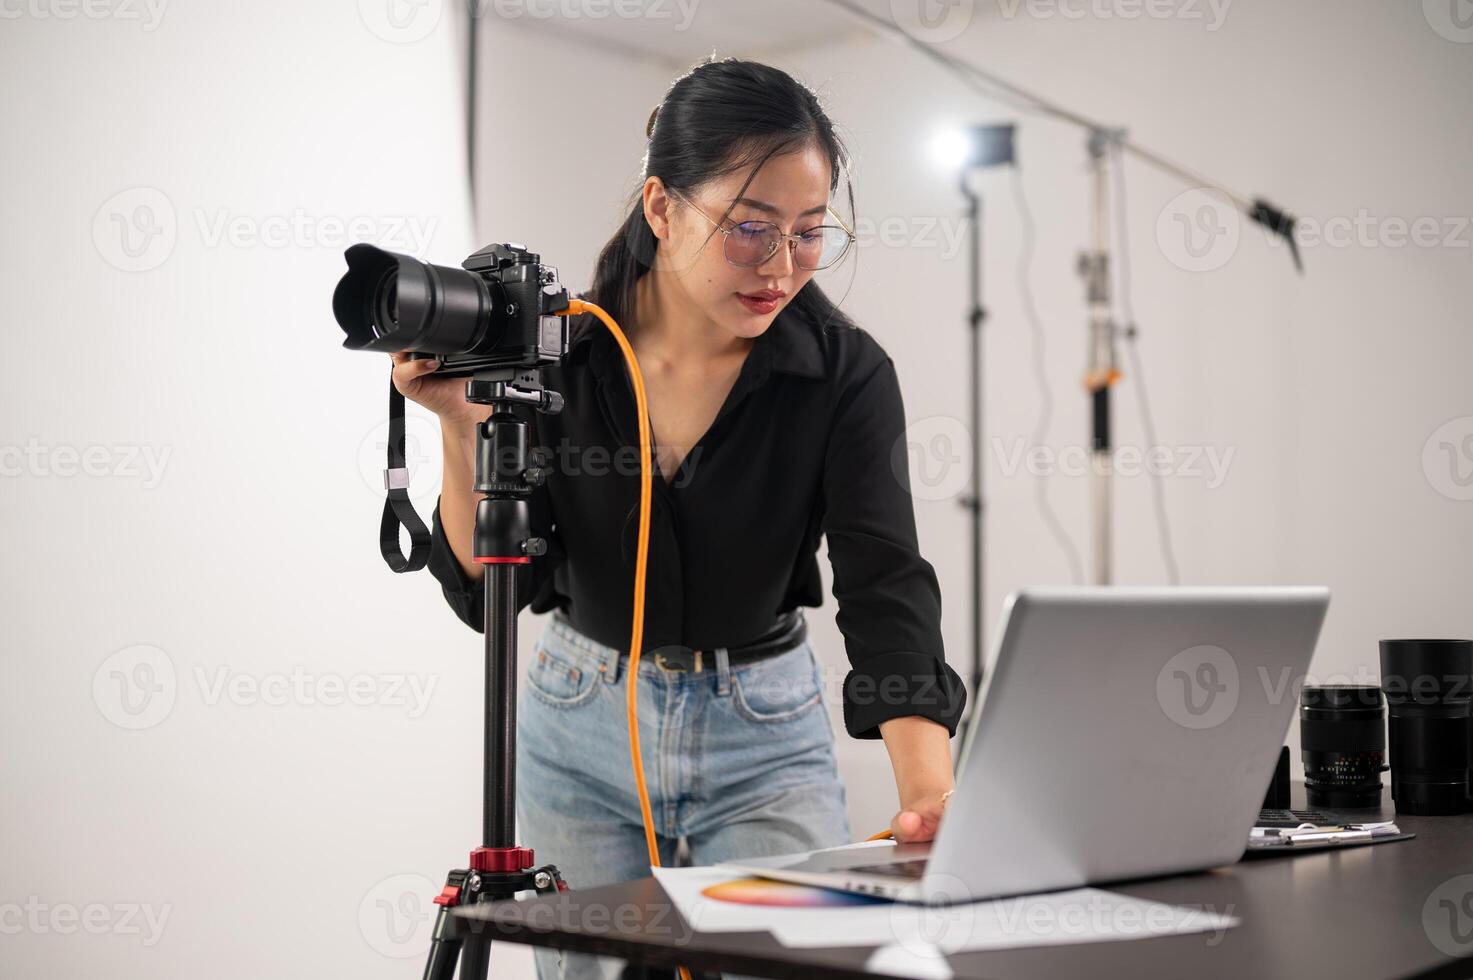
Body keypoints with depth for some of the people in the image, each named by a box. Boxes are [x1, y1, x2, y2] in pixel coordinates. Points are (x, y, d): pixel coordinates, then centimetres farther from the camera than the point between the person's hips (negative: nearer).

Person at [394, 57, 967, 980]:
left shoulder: (846, 373, -16)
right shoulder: (560, 347, -12)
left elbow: (886, 587, -26)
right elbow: (485, 590, -11)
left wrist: (928, 788, -41)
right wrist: (465, 424, -27)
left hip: (766, 734, -1)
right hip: (582, 729, 1)